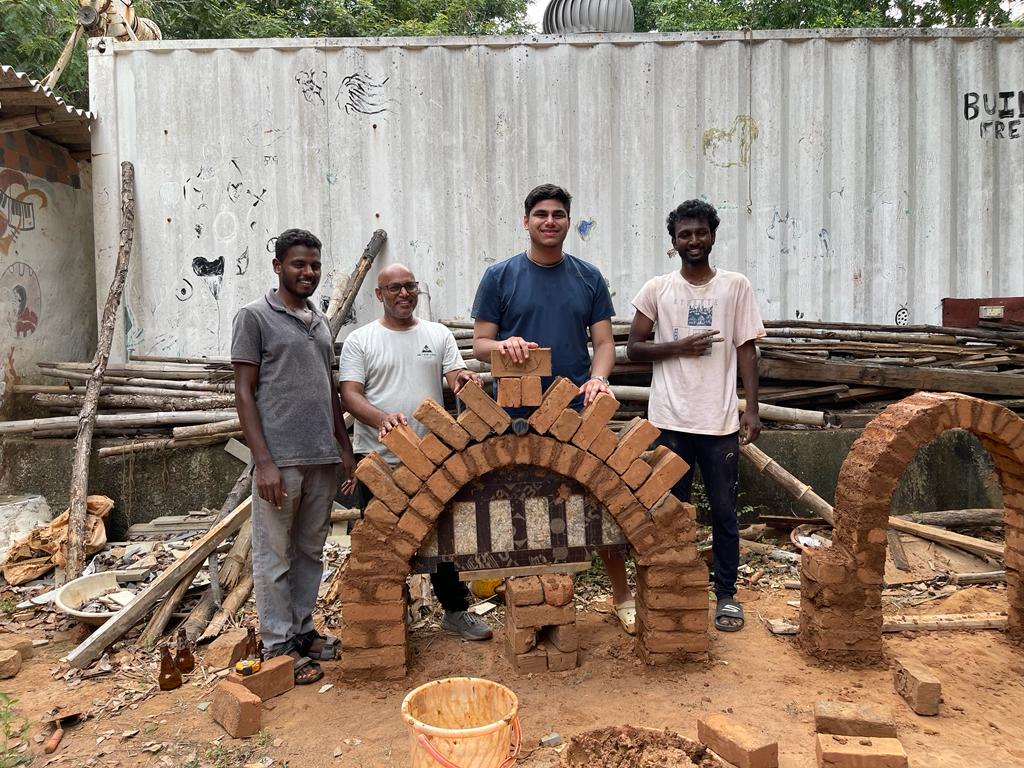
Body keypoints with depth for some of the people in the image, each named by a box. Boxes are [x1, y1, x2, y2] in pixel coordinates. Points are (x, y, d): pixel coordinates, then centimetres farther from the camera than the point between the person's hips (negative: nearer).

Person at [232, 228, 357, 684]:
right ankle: (279, 645, 16)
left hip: (323, 458, 6)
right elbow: (244, 393, -6)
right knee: (275, 556, 4)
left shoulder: (321, 322, 16)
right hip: (279, 459, -6)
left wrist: (345, 449, 15)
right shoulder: (255, 317, -2)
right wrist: (263, 461, -14)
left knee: (311, 551, 14)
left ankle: (302, 631, 28)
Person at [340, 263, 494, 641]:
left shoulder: (439, 334, 9)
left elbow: (457, 379, 1)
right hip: (378, 459, -2)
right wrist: (381, 419, -27)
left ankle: (456, 610, 26)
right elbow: (350, 394, -7)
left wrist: (463, 380, -25)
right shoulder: (360, 340, 1)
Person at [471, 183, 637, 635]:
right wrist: (504, 345, -19)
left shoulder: (588, 277, 9)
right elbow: (479, 344, 3)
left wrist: (597, 378, -14)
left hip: (579, 411, 1)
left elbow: (603, 342, 7)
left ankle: (622, 596, 22)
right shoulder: (500, 276, 3)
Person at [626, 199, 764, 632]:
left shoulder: (736, 286, 4)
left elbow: (746, 350, 3)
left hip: (720, 421, 0)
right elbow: (633, 349, 4)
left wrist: (751, 408, -4)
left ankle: (727, 595, 23)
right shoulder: (656, 289, 3)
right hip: (671, 420, 0)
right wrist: (678, 347, -11)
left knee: (724, 511, 8)